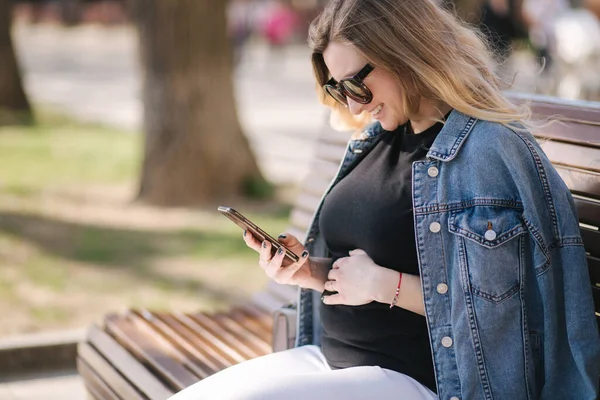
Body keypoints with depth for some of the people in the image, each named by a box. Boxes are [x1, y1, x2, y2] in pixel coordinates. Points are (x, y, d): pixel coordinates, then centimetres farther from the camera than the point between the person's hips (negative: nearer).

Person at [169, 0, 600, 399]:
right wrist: (312, 270, 1)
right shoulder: (377, 139, 10)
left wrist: (385, 285, -18)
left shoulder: (491, 154, -15)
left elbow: (498, 310, -17)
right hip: (330, 358, 8)